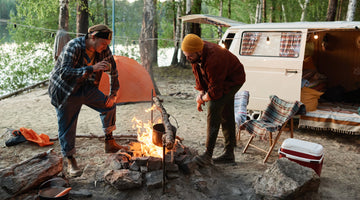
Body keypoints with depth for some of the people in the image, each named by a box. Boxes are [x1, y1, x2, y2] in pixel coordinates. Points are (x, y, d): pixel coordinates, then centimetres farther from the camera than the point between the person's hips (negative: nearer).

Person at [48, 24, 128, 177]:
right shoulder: (73, 47, -28)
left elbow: (113, 71, 3)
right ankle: (70, 161, 16)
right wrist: (92, 68, -43)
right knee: (67, 126, -2)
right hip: (64, 90, -6)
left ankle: (109, 143, 15)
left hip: (85, 87, 6)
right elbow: (64, 72, -37)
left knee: (108, 105, 1)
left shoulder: (104, 50, -10)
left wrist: (113, 94, 2)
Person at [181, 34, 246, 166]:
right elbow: (198, 75, 5)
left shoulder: (213, 60, -39)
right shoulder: (196, 55, -12)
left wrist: (202, 98, -14)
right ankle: (229, 154, 22)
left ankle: (208, 155, -17)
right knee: (226, 116, 11)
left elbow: (215, 91, -31)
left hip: (232, 80, -9)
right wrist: (201, 93, -3)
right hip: (222, 80, 9)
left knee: (214, 108, -21)